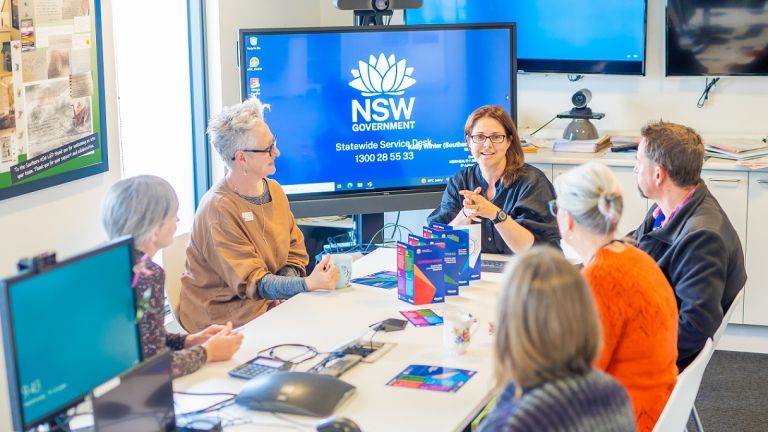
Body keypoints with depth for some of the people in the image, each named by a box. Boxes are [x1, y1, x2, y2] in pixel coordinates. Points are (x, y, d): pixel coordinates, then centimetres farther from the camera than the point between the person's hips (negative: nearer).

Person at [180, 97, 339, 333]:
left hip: (271, 302, 8)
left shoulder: (274, 190, 7)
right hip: (225, 312, -7)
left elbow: (295, 252, 11)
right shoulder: (219, 208, -19)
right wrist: (308, 284, -36)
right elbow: (251, 282, -22)